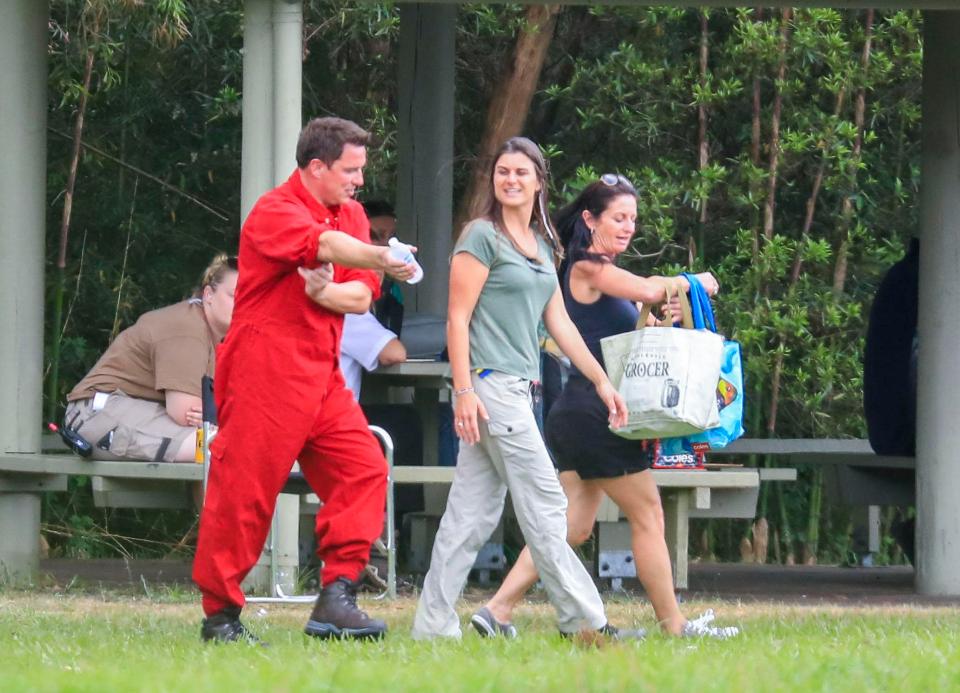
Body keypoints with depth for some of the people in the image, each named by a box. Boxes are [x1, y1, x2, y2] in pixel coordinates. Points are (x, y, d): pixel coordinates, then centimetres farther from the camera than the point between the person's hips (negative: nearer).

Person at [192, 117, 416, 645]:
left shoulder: (351, 215, 15)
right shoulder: (276, 211, -10)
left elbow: (362, 296, 7)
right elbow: (327, 246, -32)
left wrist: (324, 293, -14)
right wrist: (382, 259, -48)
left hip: (321, 376, 8)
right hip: (265, 371, -8)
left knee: (362, 469, -4)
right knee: (244, 491, -6)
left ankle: (336, 597, -6)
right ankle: (219, 615, 1)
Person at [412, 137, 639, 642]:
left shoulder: (542, 246, 17)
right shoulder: (482, 237, -6)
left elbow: (559, 323, 21)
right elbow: (457, 318, -10)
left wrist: (601, 380, 19)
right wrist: (464, 391, -17)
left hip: (517, 389, 8)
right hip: (490, 385, -8)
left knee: (473, 513, 7)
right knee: (544, 505, -6)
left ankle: (433, 626, 8)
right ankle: (583, 621, -2)